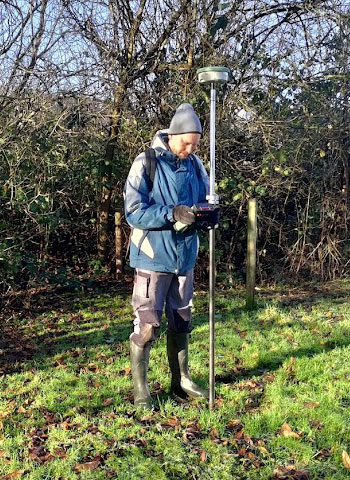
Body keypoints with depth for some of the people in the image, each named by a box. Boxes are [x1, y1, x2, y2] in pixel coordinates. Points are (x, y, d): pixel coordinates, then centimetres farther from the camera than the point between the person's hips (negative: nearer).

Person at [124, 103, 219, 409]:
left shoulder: (195, 165, 4)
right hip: (153, 258, -6)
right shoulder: (147, 163, -12)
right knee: (147, 325, -2)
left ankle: (181, 381, 31)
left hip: (184, 257, 6)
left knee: (181, 323, 16)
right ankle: (140, 389, 13)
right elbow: (134, 212, -17)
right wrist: (173, 214, -29)